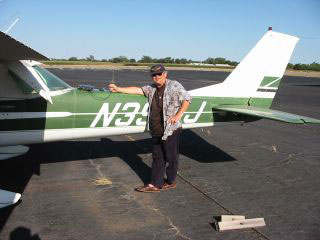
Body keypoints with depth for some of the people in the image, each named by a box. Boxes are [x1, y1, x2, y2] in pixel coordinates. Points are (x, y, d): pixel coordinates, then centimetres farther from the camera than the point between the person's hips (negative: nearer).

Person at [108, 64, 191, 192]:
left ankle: (170, 182, 22)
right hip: (156, 131, 6)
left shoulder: (174, 86, -4)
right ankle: (155, 184, 17)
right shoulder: (152, 88, 13)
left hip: (171, 130, -6)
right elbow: (137, 90, 6)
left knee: (171, 157, 5)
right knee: (157, 158, 11)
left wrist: (178, 115, -13)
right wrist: (118, 89, -2)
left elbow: (187, 99, -6)